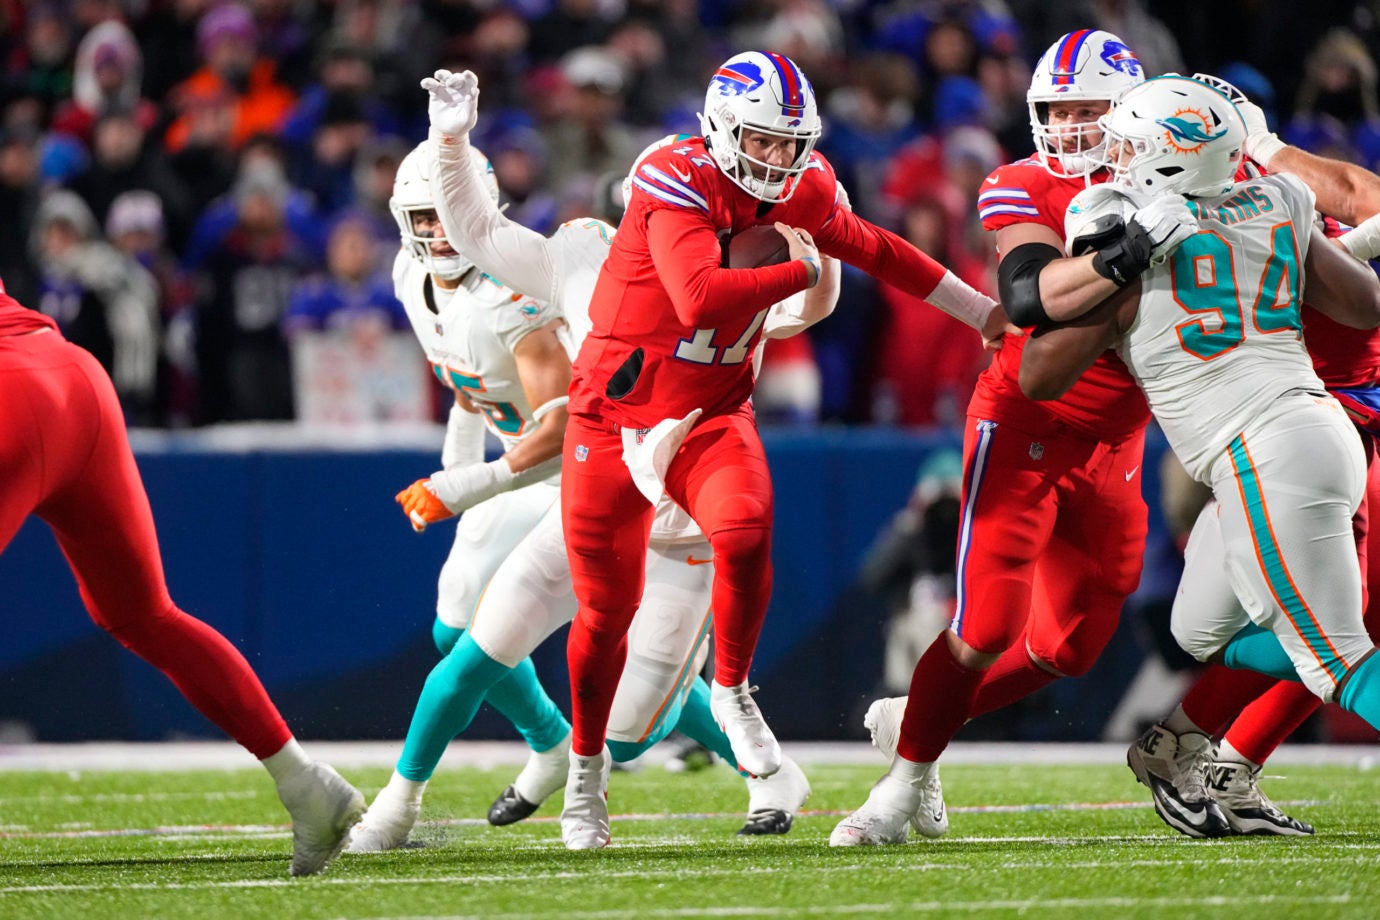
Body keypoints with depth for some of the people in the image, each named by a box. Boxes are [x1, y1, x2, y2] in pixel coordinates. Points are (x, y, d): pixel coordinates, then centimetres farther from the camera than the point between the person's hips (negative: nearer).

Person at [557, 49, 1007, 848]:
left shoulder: (803, 194, -2)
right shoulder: (679, 184, -22)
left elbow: (875, 250, 18)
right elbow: (700, 300, -37)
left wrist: (982, 311, 25)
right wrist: (798, 274, -23)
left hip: (711, 415, 3)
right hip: (615, 416, -3)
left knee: (745, 533, -28)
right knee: (606, 608, 7)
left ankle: (732, 691, -4)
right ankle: (588, 765, 30)